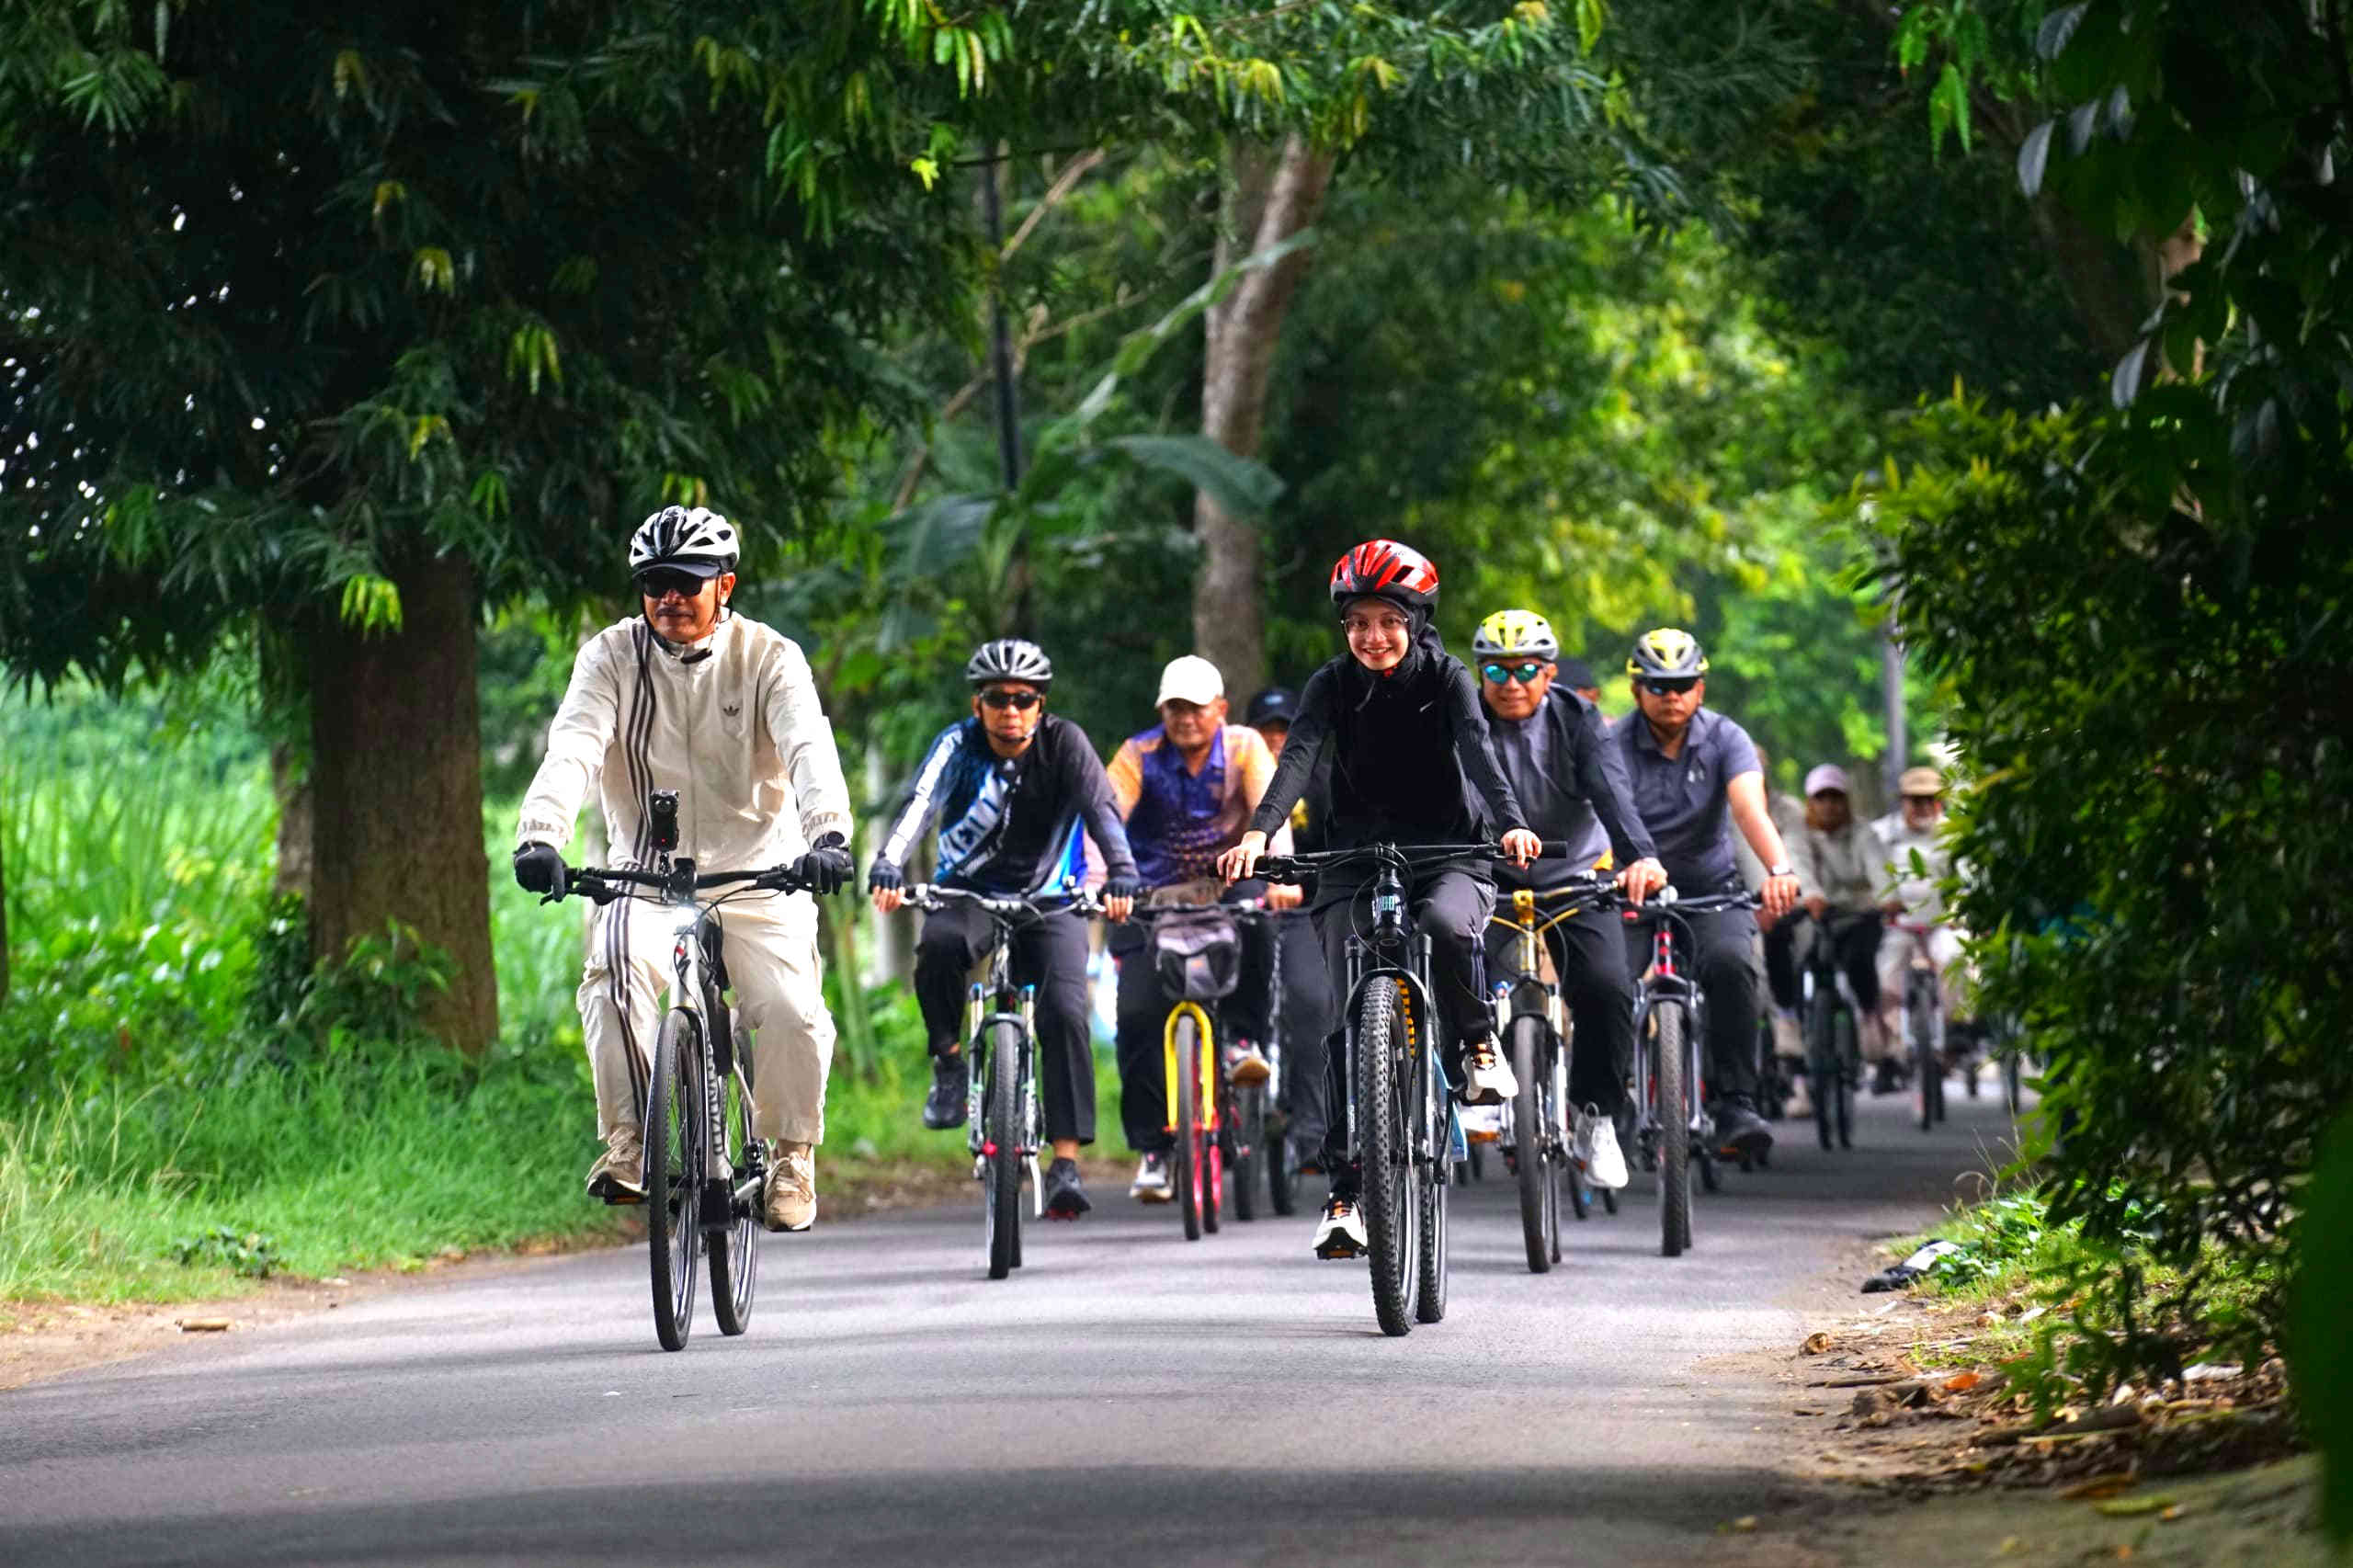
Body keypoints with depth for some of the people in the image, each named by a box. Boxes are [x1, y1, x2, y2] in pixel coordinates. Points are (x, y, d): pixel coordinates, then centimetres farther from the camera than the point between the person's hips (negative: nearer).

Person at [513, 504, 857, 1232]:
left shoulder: (769, 658, -5)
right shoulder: (612, 656, -3)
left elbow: (809, 748, -21)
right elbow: (573, 748, -17)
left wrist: (827, 834, -41)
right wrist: (540, 836, -36)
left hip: (757, 874, -1)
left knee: (792, 1012, -21)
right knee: (617, 974, -30)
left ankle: (790, 1155, 3)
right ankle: (630, 1141, -16)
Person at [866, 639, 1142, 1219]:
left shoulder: (1064, 743, -10)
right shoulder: (959, 746, -11)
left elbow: (1100, 808, -23)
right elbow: (920, 804, -26)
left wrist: (1121, 874, -43)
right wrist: (887, 868, -45)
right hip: (970, 890, 0)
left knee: (1064, 1012, -21)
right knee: (939, 945, -35)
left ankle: (1066, 1161, -19)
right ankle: (949, 1062, -10)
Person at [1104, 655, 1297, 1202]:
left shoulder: (1244, 747, -7)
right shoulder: (1139, 756, -9)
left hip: (1225, 888, 0)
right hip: (1153, 899, 0)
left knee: (1254, 913, -36)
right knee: (1137, 1014, -15)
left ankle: (1243, 1038, -19)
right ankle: (1151, 1150, -4)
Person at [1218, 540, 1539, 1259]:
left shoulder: (1446, 679, -7)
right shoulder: (1334, 685, -4)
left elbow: (1478, 750, -23)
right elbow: (1299, 757, -19)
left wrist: (1511, 823, -43)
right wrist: (1258, 833, -38)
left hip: (1449, 853, -2)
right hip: (1357, 859, 2)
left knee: (1445, 924, -36)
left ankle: (1477, 1042, -7)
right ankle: (1345, 1190, -5)